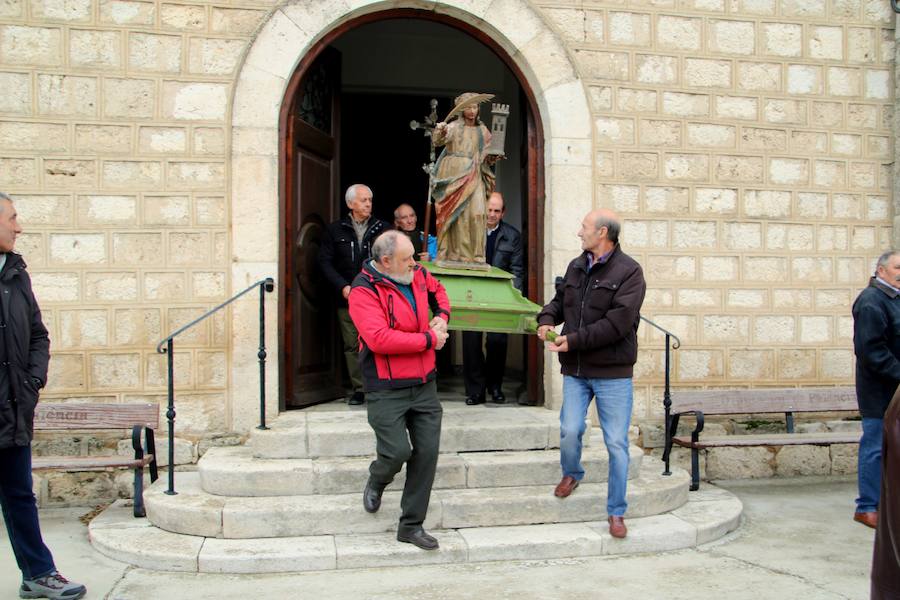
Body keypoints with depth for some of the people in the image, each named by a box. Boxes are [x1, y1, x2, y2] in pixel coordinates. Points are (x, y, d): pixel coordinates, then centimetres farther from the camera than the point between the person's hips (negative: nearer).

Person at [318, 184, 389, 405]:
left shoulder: (384, 229, 7)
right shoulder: (335, 230, 9)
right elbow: (325, 261, 5)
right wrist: (343, 286, -6)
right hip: (348, 298, 1)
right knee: (352, 345, 4)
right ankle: (359, 389, 13)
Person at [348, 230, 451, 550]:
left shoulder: (417, 274, 6)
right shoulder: (364, 291, -14)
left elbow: (437, 290, 30)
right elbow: (379, 339, -27)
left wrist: (442, 315, 9)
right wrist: (429, 339, -18)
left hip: (424, 385, 6)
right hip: (387, 390, -6)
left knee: (427, 453, 3)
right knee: (398, 452, -11)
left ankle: (411, 526, 17)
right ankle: (377, 480, 28)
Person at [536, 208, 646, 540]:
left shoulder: (628, 271, -11)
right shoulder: (576, 267, 9)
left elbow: (617, 322, -20)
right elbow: (560, 298, 22)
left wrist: (574, 340, -19)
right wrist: (547, 319, -1)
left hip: (613, 374, -4)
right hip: (575, 370, 5)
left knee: (616, 443, 2)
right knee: (569, 430, -3)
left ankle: (616, 512, 15)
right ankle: (571, 473, 30)